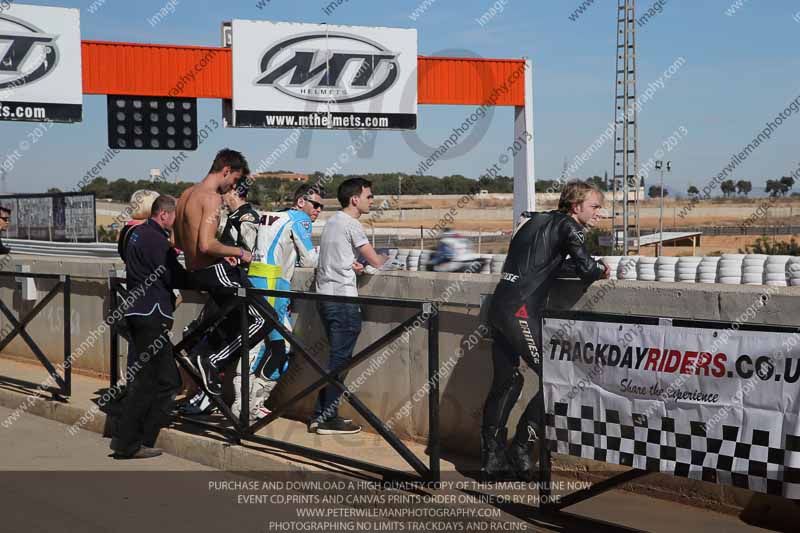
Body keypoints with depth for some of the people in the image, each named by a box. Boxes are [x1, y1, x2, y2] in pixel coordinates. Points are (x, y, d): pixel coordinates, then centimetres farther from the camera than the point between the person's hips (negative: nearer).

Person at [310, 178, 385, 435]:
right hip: (343, 299, -9)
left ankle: (321, 414, 16)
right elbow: (376, 261, -11)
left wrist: (350, 264, 8)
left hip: (325, 296, 9)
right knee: (339, 359, -4)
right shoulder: (351, 224, -10)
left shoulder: (332, 222, 18)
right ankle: (328, 419, -2)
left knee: (336, 358, 14)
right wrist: (385, 258, 11)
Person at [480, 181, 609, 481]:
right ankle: (521, 450, -2)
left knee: (506, 383, 15)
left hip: (499, 306, 9)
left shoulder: (539, 221, 23)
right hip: (521, 310, -9)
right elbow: (586, 269, -11)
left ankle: (492, 459, 17)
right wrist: (601, 270, 11)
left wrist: (592, 267, 19)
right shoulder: (568, 225, -2)